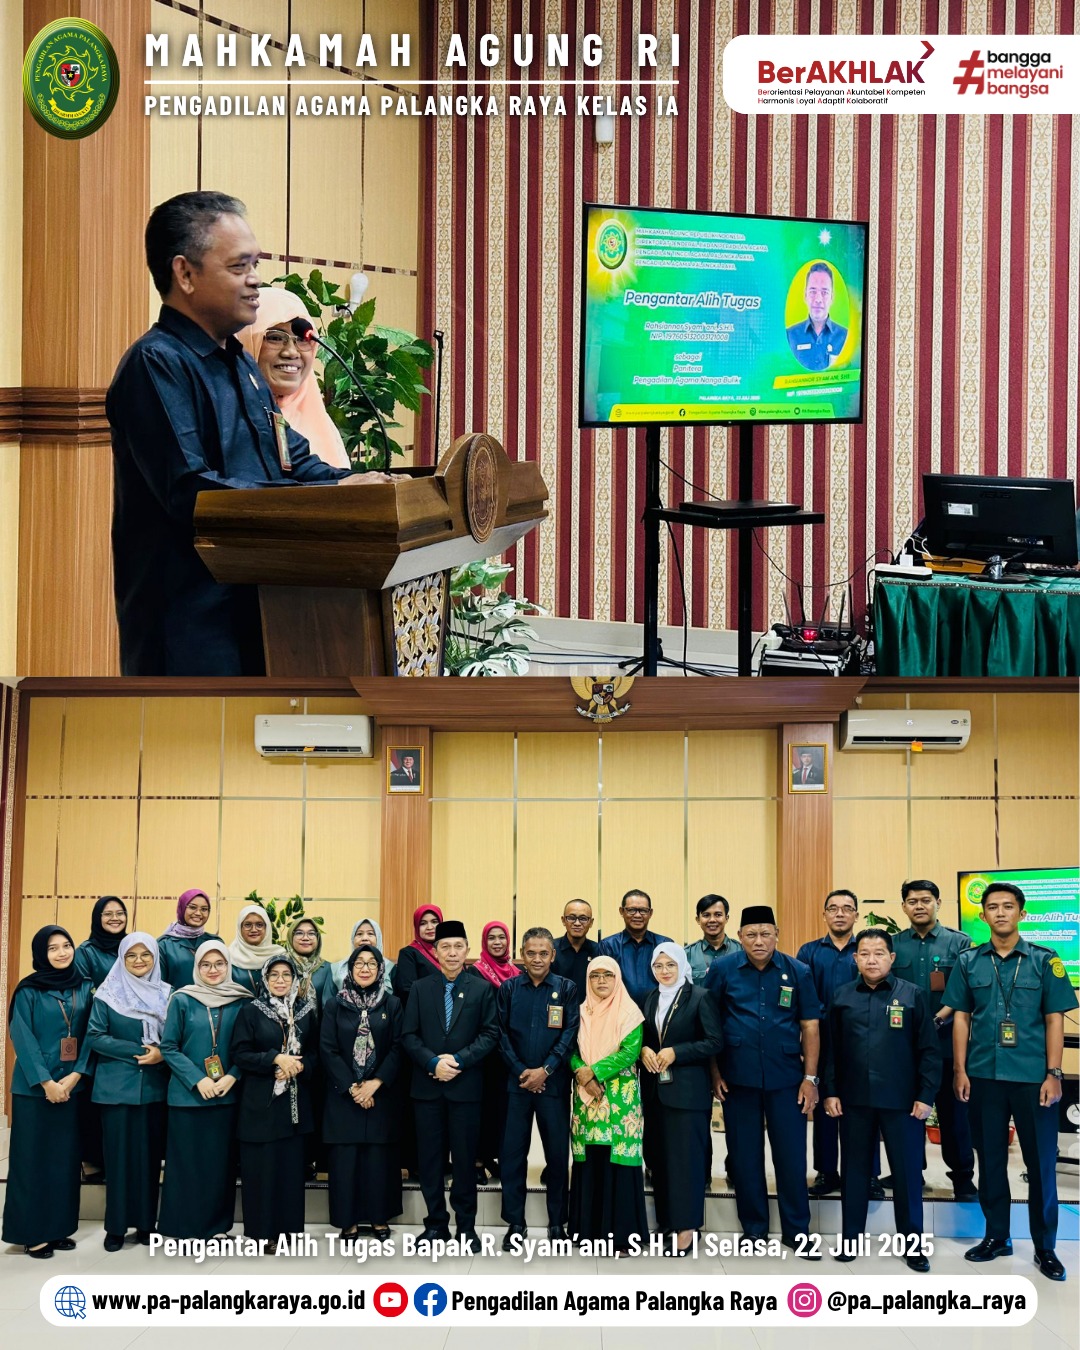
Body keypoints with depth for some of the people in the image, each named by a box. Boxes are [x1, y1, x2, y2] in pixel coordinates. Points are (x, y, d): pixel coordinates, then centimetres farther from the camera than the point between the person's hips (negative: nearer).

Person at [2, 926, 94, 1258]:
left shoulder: (85, 989, 7)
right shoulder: (28, 991, -5)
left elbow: (90, 1035, 3)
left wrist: (76, 1075, -9)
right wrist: (46, 1082, -15)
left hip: (72, 1086, 4)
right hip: (34, 1087, -4)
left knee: (65, 1156, 7)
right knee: (33, 1156, -1)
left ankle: (58, 1228, 14)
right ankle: (32, 1232, 5)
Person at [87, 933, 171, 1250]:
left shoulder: (166, 994, 8)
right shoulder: (107, 993, -1)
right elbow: (94, 1036, -8)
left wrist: (161, 1053, -12)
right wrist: (137, 1052, -14)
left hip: (155, 1085, 3)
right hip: (117, 1085, -2)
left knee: (149, 1153, 5)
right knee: (119, 1154, -1)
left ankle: (146, 1222, 14)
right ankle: (116, 1225, 7)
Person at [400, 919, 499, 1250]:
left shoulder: (482, 989, 4)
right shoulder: (420, 989, 7)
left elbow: (490, 1033, -3)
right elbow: (409, 1035, 2)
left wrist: (459, 1059, -14)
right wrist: (433, 1062, -13)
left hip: (466, 1085, -2)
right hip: (427, 1085, 2)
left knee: (465, 1157, 2)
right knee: (430, 1157, 5)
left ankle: (466, 1225, 11)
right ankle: (435, 1222, 15)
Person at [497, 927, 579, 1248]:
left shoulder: (567, 989, 2)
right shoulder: (508, 989, 5)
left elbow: (570, 1034, -4)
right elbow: (501, 1034, 1)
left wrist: (545, 1070, -12)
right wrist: (521, 1071, -10)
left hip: (553, 1082, -1)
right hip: (516, 1081, 1)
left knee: (557, 1152, 2)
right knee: (512, 1152, 2)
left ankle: (557, 1222, 12)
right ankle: (515, 1222, 10)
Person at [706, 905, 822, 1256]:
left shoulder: (797, 972, -1)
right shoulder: (723, 970, -2)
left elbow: (810, 1026, 2)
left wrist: (810, 1078, -1)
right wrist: (714, 1071, -1)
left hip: (786, 1077, 0)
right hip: (738, 1078, 0)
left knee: (792, 1155, 2)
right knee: (745, 1155, 8)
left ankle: (796, 1231, 14)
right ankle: (754, 1228, 21)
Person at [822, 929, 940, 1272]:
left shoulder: (912, 995, -1)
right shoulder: (841, 997, 5)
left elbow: (929, 1050, -1)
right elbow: (831, 1049, 8)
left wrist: (926, 1096, -6)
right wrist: (829, 1092, 2)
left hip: (901, 1101, -2)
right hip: (854, 1100, 2)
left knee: (907, 1172, 4)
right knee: (854, 1169, 11)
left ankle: (912, 1244, 14)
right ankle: (851, 1238, 21)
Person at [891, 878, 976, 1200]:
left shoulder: (959, 943, 3)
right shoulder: (893, 945, 8)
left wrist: (941, 1017, -16)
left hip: (946, 1041, -2)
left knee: (953, 1110, 1)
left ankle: (962, 1176, 10)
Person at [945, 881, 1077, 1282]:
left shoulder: (1044, 961, 1)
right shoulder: (968, 962, 5)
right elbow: (960, 1018, 7)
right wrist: (960, 1070, 0)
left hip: (1033, 1076, -2)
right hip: (984, 1076, 2)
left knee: (1041, 1161, 2)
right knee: (990, 1159, 11)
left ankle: (1045, 1246, 12)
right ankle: (996, 1235, 24)